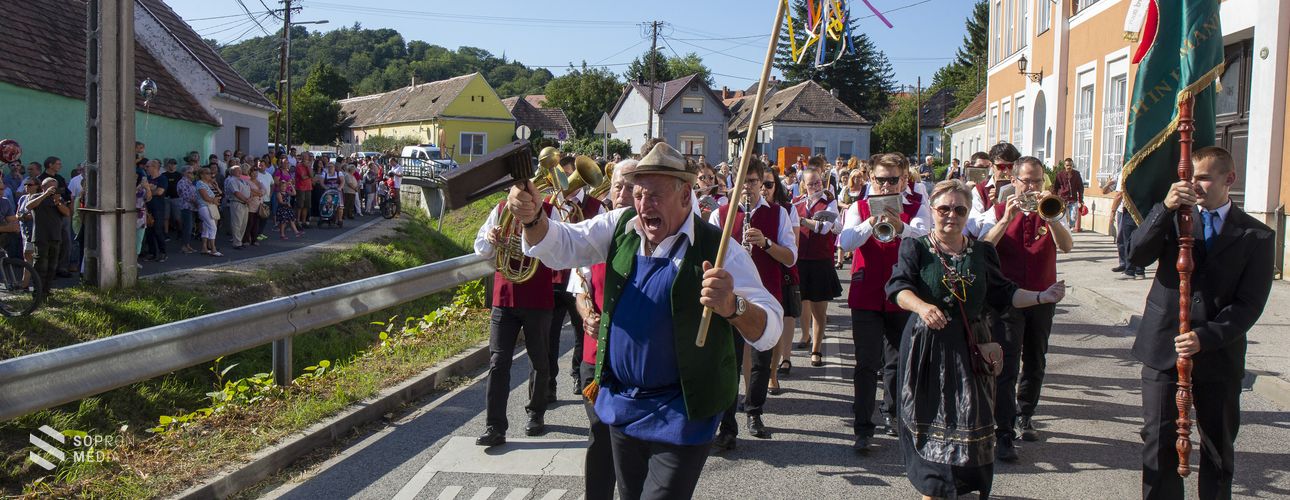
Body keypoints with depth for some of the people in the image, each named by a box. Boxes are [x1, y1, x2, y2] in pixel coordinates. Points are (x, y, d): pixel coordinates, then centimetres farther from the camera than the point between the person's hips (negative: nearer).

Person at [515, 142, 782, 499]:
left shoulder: (718, 250, -17)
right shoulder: (621, 226, -1)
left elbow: (769, 329, -23)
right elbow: (559, 246, 2)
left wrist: (732, 306, -45)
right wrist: (533, 217, -20)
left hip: (682, 413, -5)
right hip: (621, 401, 6)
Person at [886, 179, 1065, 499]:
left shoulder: (982, 252, 9)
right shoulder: (915, 248, -2)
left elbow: (1002, 294, 12)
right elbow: (899, 287, -17)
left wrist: (1042, 297, -1)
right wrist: (922, 306, -36)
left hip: (969, 348, 3)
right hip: (927, 348, -3)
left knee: (969, 422, 2)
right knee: (930, 422, 2)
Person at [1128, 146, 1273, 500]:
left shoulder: (1256, 236, 0)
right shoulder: (1172, 217, 5)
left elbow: (1249, 304, -6)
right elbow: (1137, 256, -13)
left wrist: (1205, 337, -19)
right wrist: (1165, 207, -24)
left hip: (1219, 355, 0)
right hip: (1163, 348, 0)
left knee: (1219, 449, 13)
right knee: (1159, 443, 1)